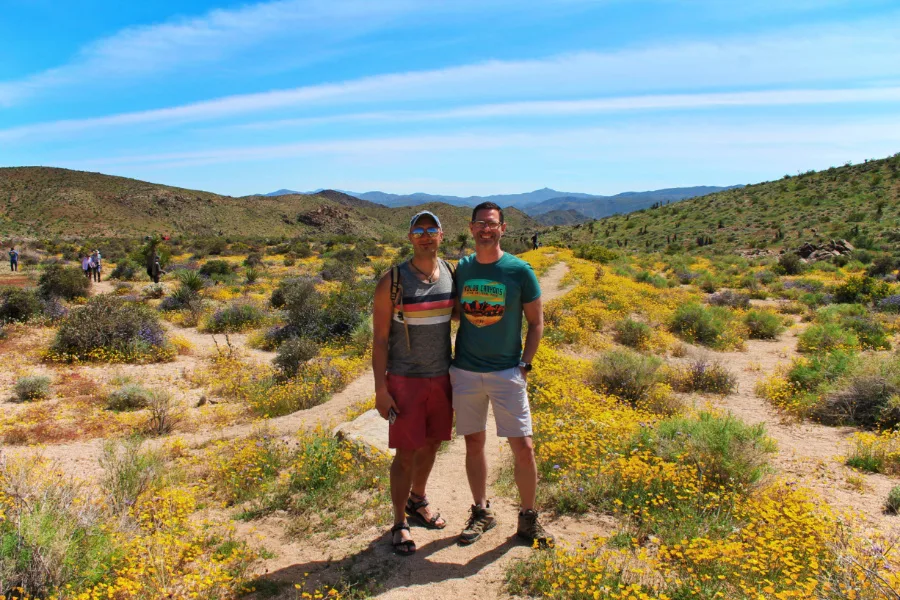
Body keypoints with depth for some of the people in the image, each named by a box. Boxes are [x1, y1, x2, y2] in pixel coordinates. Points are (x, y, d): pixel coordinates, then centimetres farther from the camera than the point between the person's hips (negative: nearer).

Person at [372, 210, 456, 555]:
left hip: (442, 377, 5)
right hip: (406, 380, -4)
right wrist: (380, 390, -12)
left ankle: (418, 501, 41)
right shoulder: (392, 281, -11)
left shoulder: (452, 275, 1)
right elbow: (380, 338, -9)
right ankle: (399, 523, 19)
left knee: (431, 445, 17)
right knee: (406, 454, 1)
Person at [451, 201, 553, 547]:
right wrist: (448, 364, 6)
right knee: (474, 443, 11)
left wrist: (525, 366, -5)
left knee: (523, 447, -2)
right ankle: (481, 513, 29)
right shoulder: (460, 269, 3)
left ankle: (528, 519, 18)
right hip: (465, 372, 2)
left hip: (507, 372, -2)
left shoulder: (520, 271, -5)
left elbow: (536, 322, 2)